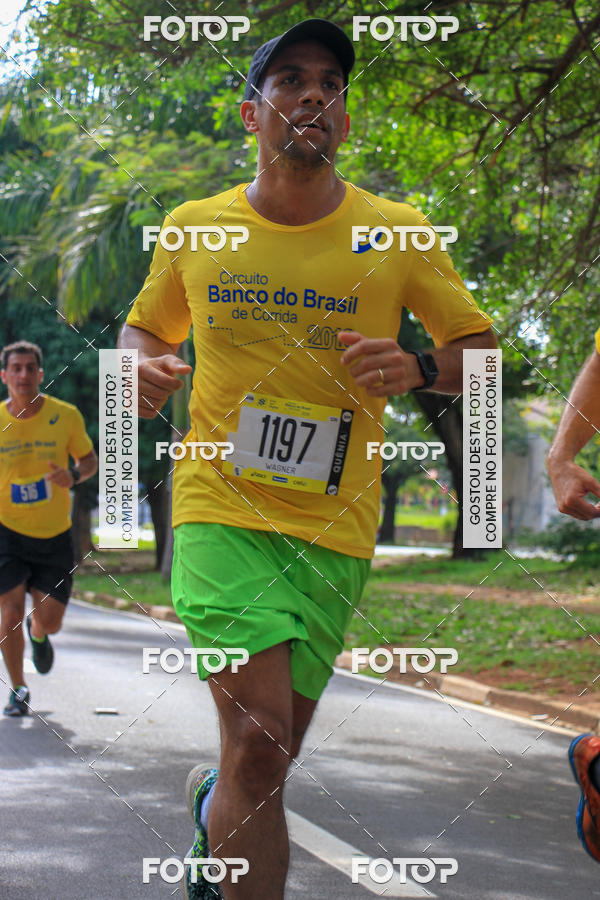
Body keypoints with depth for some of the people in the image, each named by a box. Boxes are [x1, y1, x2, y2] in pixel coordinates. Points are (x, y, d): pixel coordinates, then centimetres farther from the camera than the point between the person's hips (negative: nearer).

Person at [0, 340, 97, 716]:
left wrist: (73, 476, -16)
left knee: (51, 622, 1)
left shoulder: (66, 416, -8)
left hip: (55, 534, 1)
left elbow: (90, 460, 5)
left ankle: (38, 632, 41)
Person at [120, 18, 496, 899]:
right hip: (221, 510, -1)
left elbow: (482, 350, 8)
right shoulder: (194, 227, 5)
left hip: (335, 529, 2)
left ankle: (210, 802, 45)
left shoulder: (396, 232, 2)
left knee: (268, 753, 10)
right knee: (259, 741, -19)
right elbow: (145, 326, 22)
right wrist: (143, 367, -2)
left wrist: (416, 369, -14)